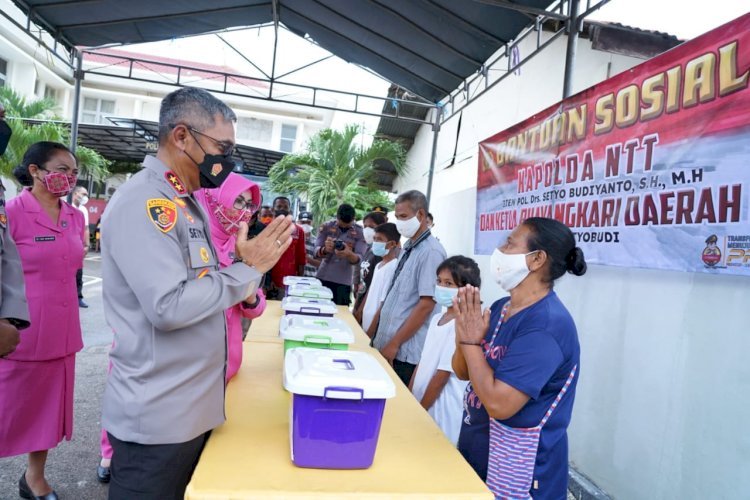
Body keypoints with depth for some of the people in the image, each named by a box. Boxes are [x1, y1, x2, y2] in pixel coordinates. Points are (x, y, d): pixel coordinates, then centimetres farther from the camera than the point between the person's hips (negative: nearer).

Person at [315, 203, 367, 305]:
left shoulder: (359, 233, -3)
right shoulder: (326, 227, -1)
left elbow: (359, 258, -12)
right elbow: (316, 252, -8)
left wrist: (349, 254, -34)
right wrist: (325, 250, -31)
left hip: (343, 282, -1)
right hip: (323, 278, 1)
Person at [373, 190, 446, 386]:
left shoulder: (431, 252, -16)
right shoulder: (407, 248, 10)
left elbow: (426, 305, -20)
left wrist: (394, 344, -16)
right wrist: (384, 341, 16)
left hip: (404, 351, -8)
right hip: (386, 344, 8)